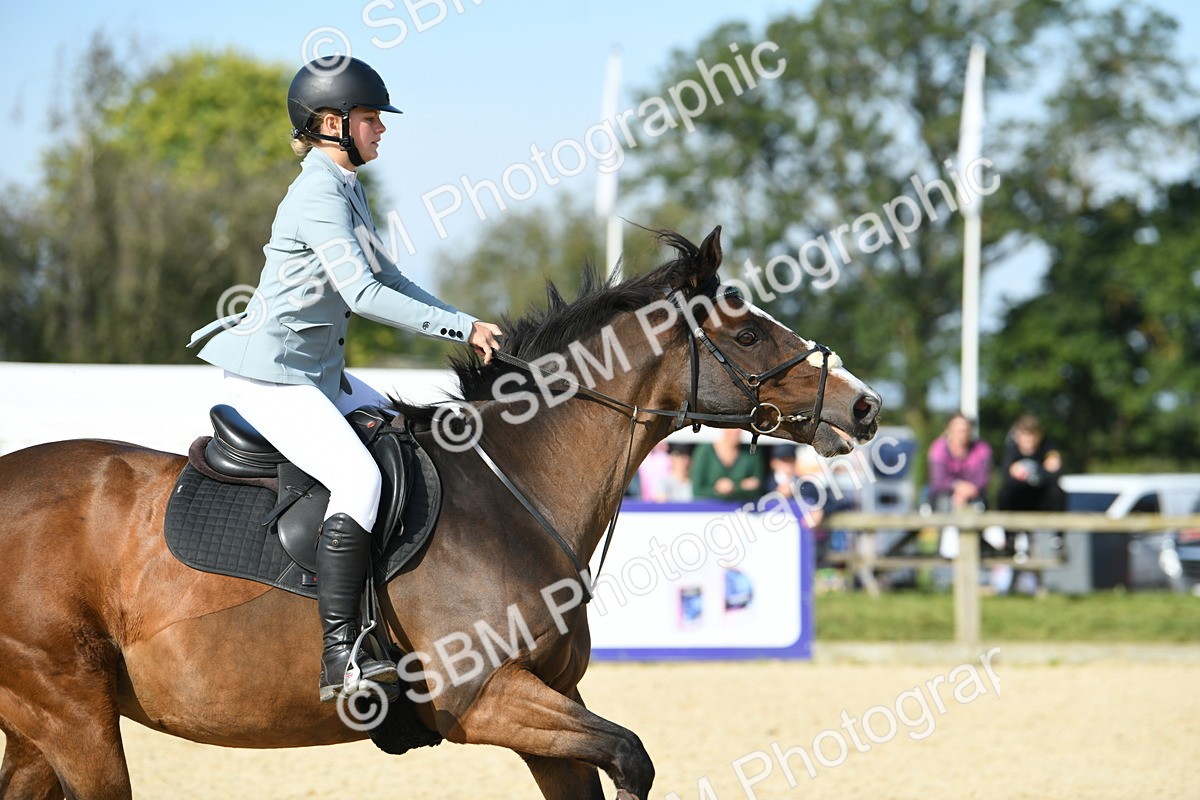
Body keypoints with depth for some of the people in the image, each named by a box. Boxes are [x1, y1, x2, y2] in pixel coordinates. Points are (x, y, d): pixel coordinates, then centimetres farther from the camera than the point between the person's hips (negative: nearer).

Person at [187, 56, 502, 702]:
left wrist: (466, 323, 10)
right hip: (270, 374, -11)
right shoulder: (317, 195, -17)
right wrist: (463, 329, -21)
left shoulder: (347, 190, 14)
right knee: (359, 477, -26)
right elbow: (364, 294, -25)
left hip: (318, 370, 11)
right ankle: (340, 654, -31)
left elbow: (389, 280, 22)